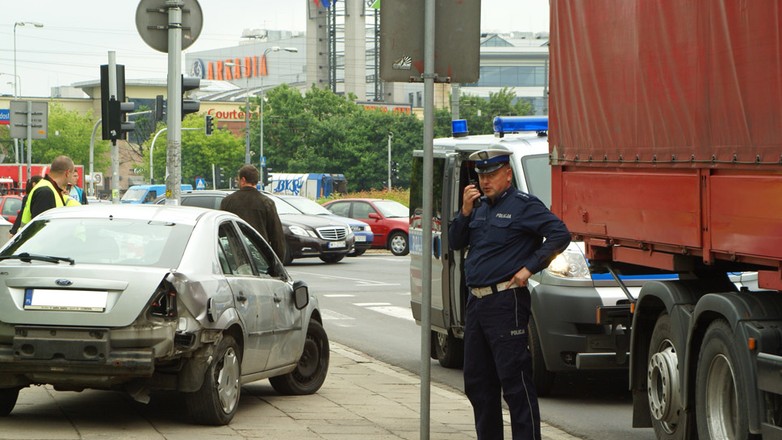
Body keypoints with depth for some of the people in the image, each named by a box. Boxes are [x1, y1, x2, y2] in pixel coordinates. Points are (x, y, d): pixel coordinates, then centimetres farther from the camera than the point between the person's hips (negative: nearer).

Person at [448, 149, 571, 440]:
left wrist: (530, 267, -18)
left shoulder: (523, 205, -7)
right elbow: (455, 242, 14)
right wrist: (465, 211, -1)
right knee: (477, 380, 12)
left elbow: (560, 234, -15)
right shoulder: (480, 207, 17)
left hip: (506, 301, -9)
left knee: (514, 378, -10)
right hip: (476, 302, 9)